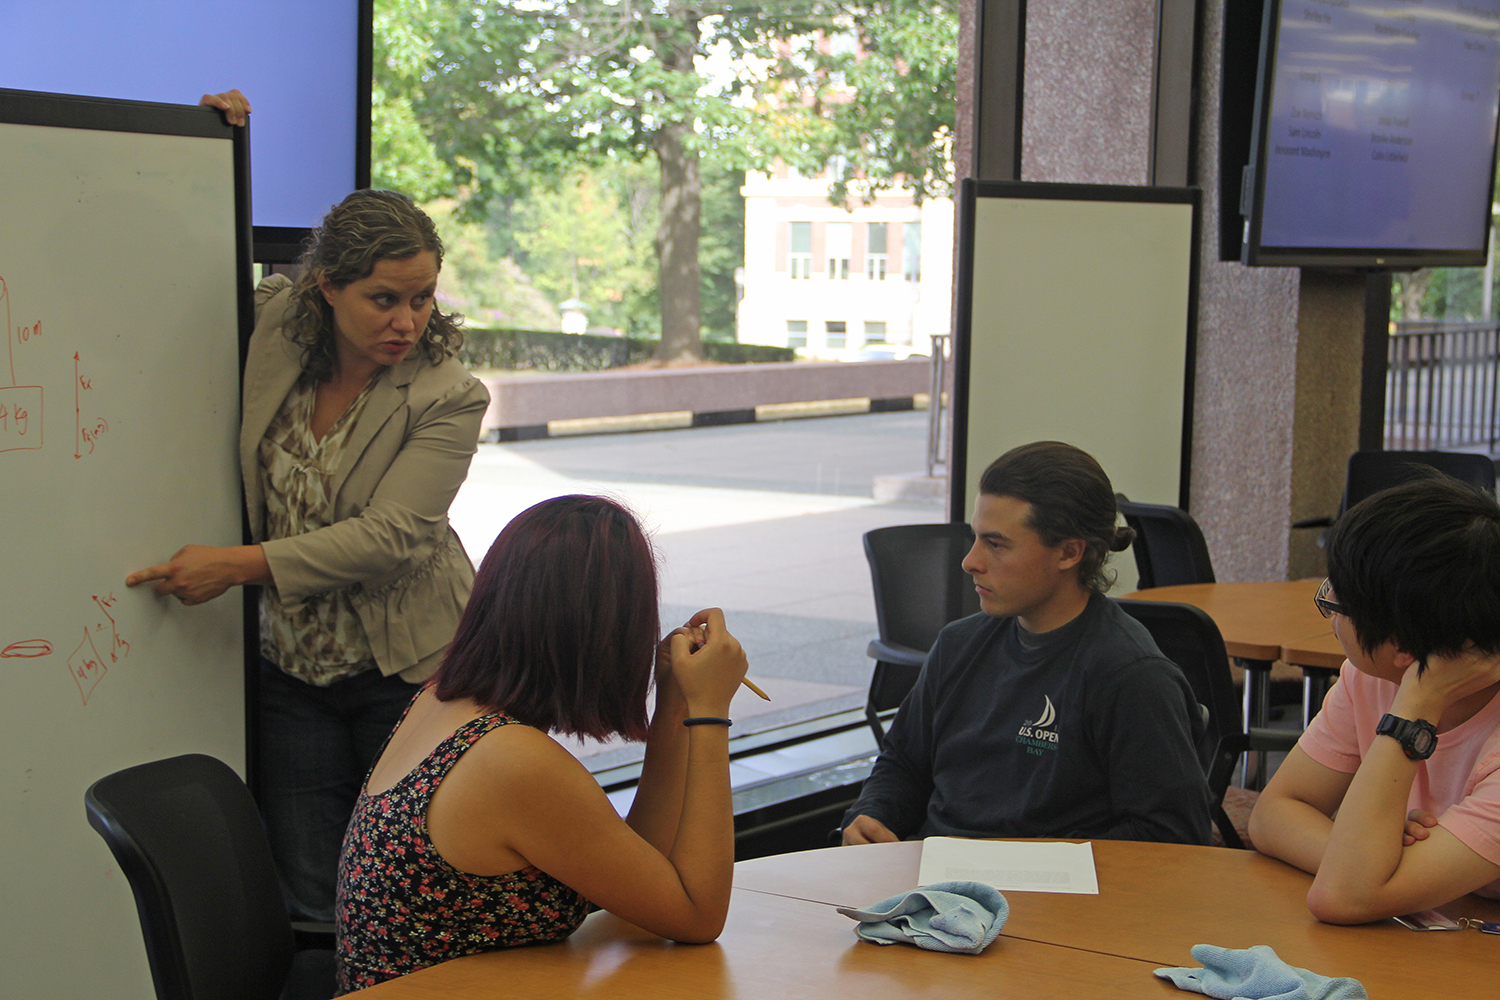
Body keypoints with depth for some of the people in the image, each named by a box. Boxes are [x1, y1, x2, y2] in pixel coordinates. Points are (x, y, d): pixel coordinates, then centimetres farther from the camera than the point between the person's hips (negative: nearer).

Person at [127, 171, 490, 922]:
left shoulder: (447, 397, -13)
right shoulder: (274, 324, -3)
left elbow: (390, 536, -21)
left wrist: (239, 565, -23)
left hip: (406, 671, -3)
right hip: (291, 669, 3)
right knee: (309, 903, 4)